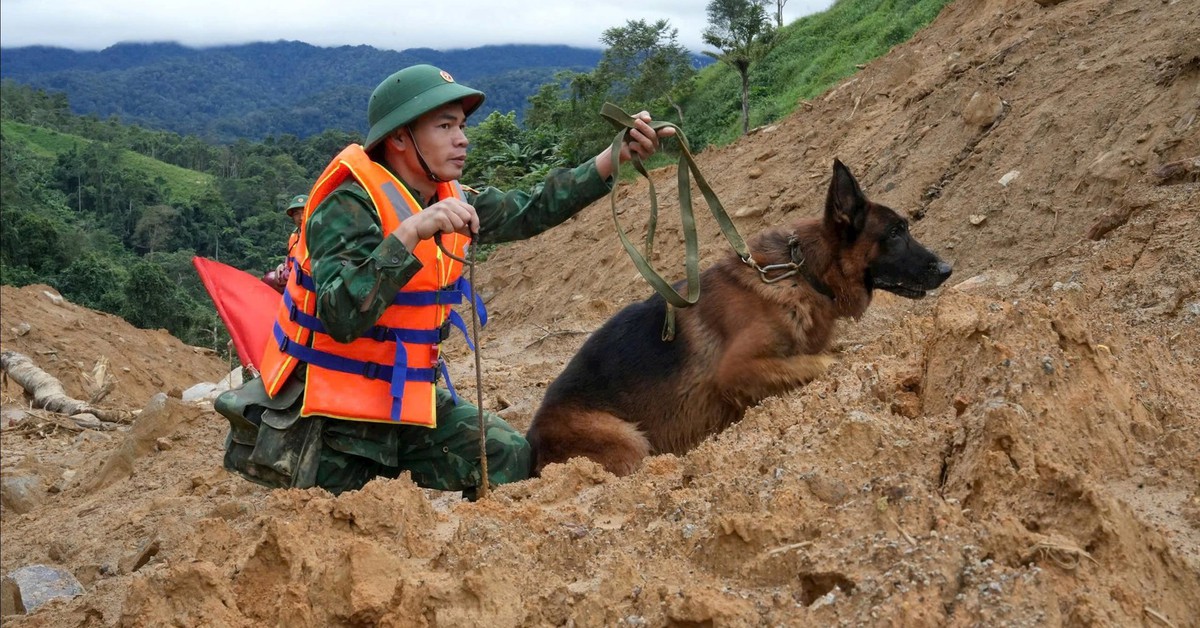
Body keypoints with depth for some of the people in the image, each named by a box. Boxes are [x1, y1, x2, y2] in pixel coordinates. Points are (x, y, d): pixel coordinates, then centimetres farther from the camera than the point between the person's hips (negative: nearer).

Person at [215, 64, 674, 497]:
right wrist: (410, 232, -41)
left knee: (512, 463, 0)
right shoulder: (348, 208, -23)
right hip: (334, 410, -7)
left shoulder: (446, 200, 1)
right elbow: (341, 318, -36)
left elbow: (532, 210, 7)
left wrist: (617, 155, -1)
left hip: (409, 397, 7)